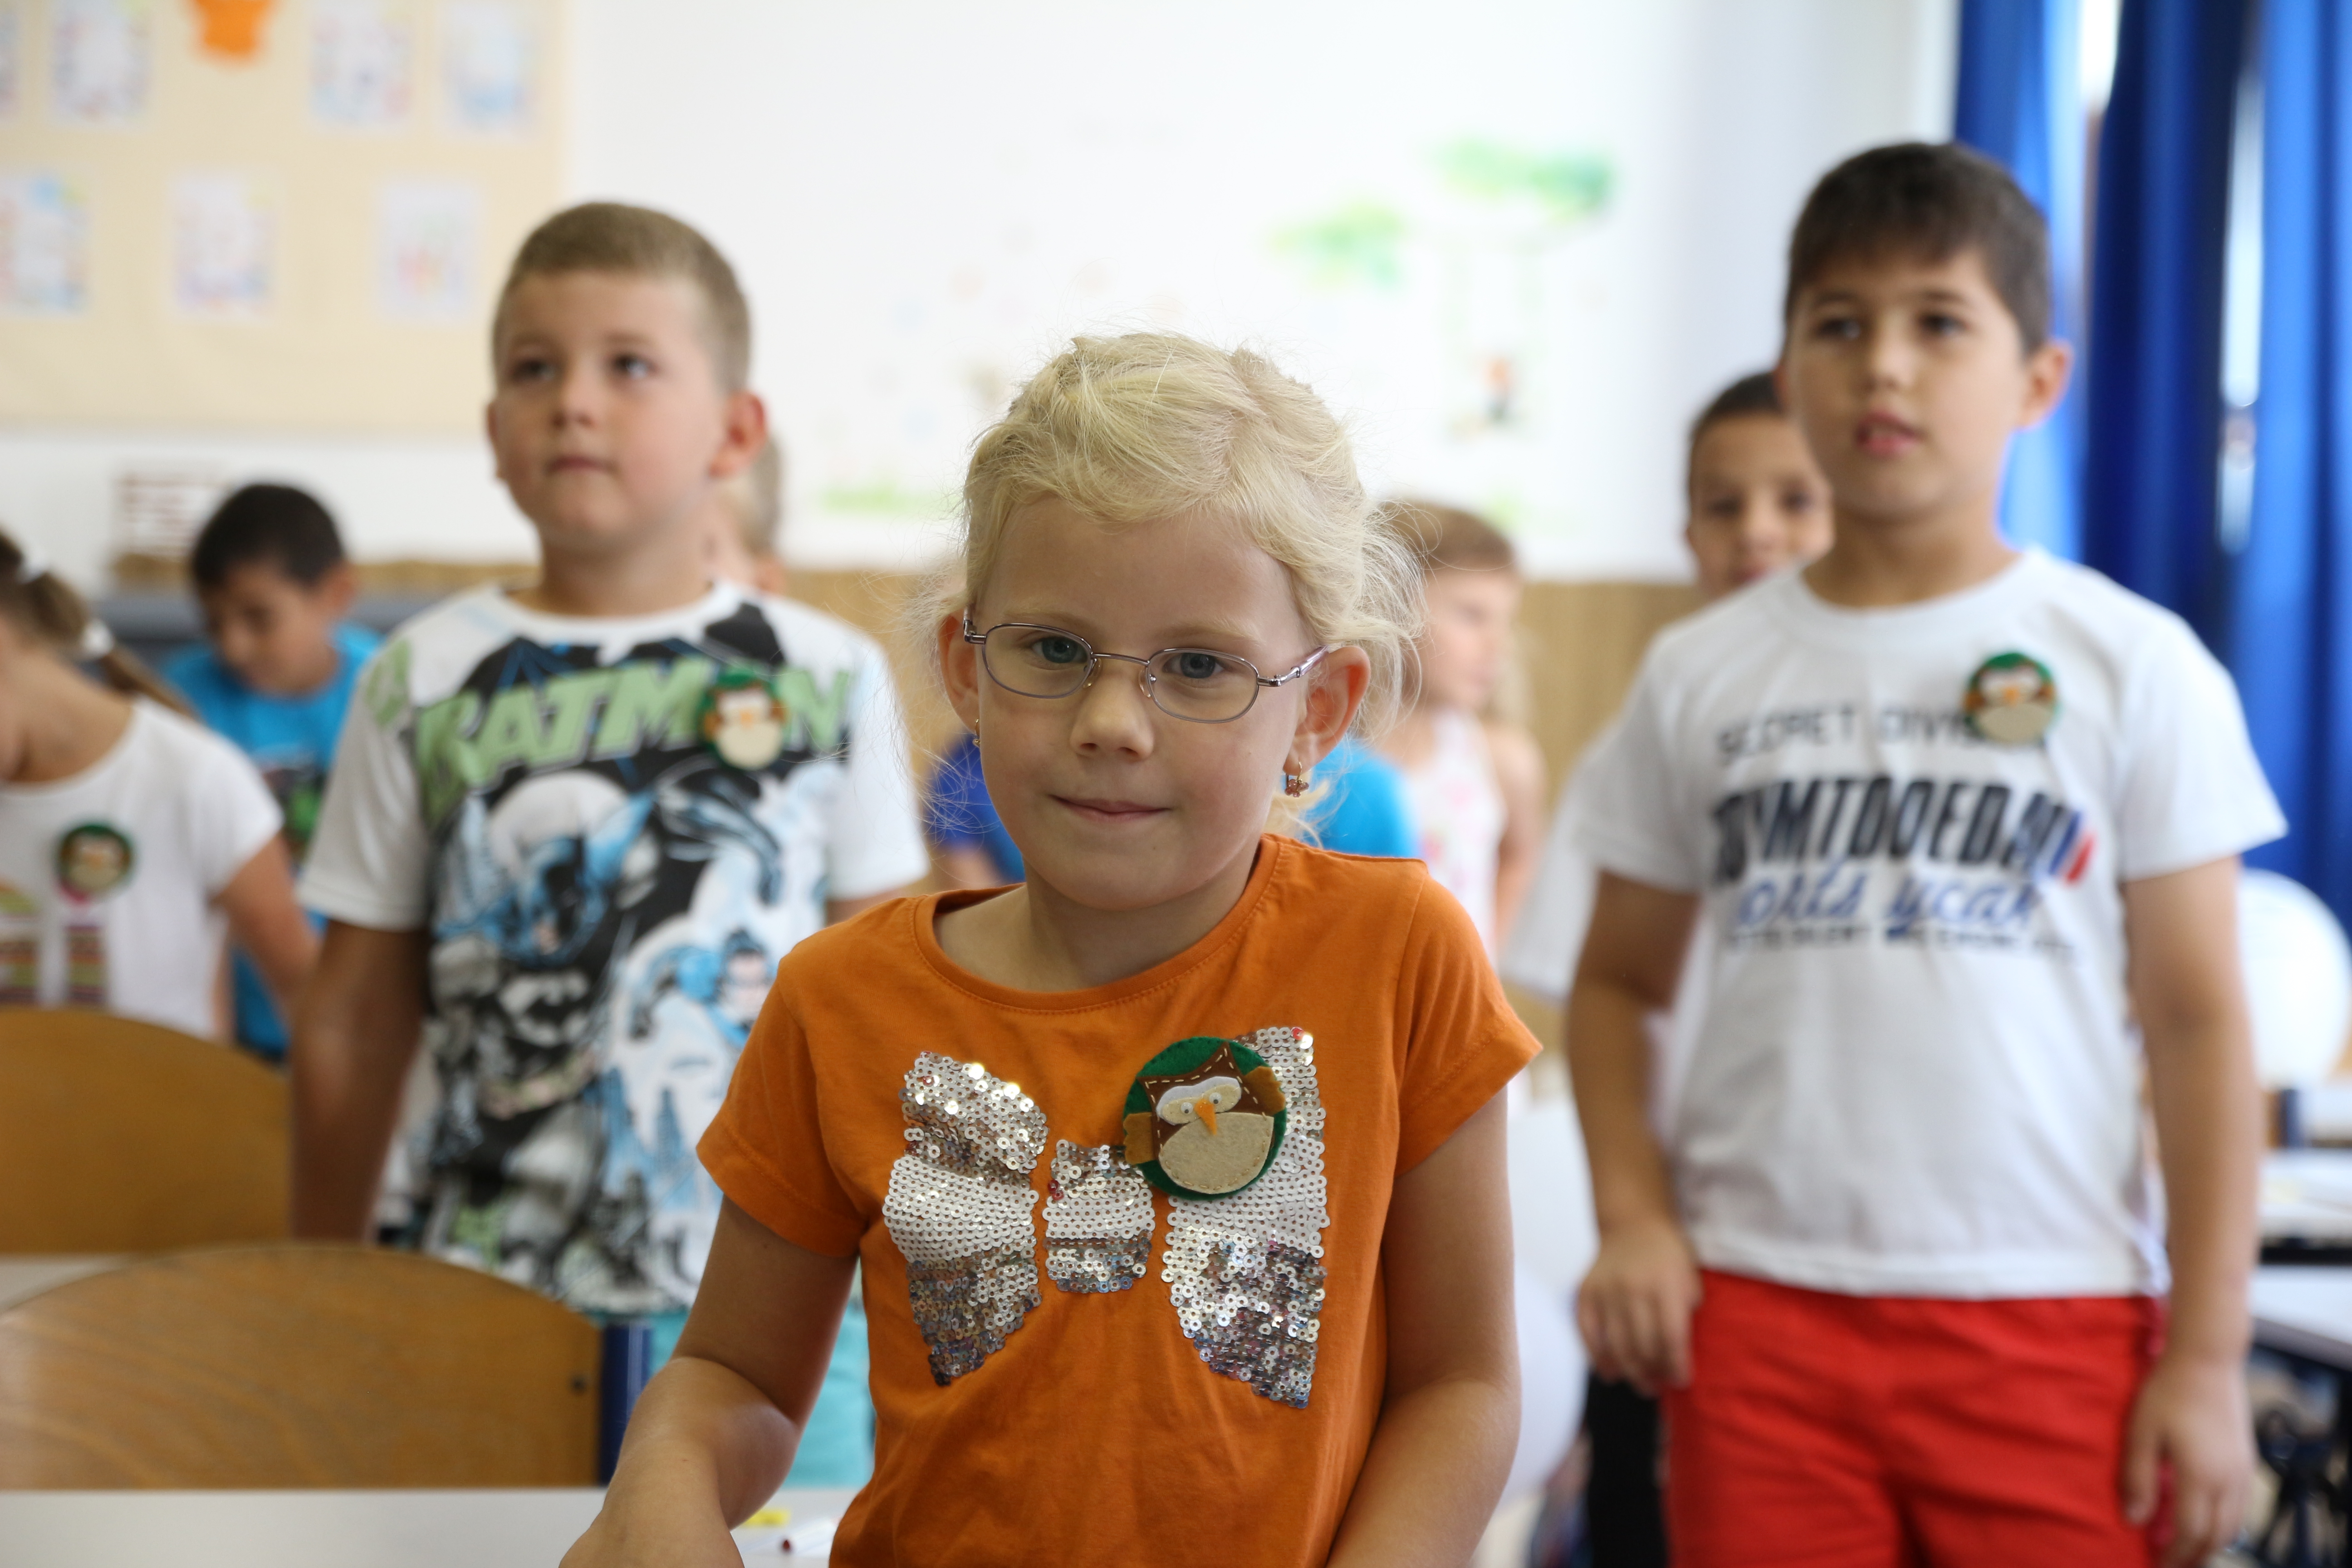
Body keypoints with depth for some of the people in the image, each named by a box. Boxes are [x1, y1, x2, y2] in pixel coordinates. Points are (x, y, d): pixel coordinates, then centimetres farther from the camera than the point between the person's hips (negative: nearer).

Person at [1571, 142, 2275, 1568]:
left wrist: (2210, 1354, -3)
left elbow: (2198, 1023, 0)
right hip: (1757, 1315, 2)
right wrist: (1632, 1218, -4)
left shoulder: (2132, 665, 1)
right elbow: (1620, 983, 12)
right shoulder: (1701, 675, 7)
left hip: (2052, 1325, -1)